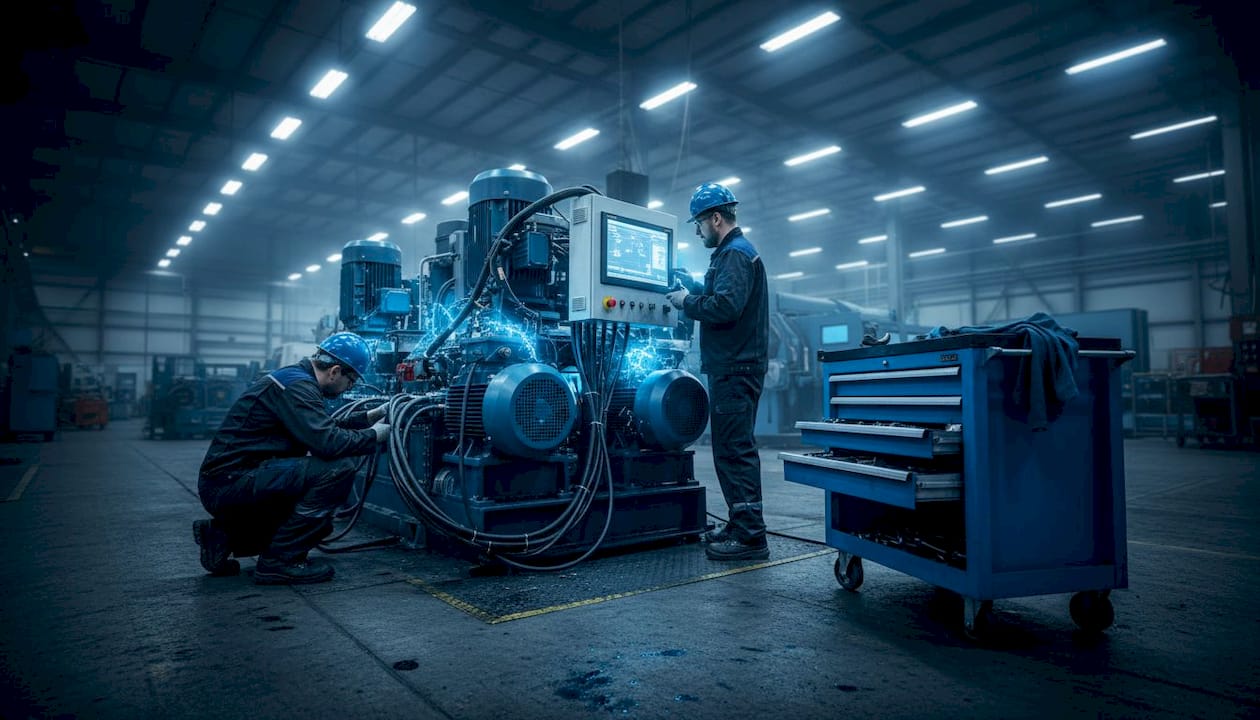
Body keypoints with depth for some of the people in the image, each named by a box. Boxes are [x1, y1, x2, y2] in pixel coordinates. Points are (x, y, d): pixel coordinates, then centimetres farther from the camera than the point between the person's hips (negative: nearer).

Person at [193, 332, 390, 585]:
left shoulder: (295, 377, 13)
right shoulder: (297, 386, -19)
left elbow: (325, 428, 24)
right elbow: (329, 443, -28)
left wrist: (369, 416, 16)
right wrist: (373, 435, -11)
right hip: (231, 481, -11)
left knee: (318, 522, 18)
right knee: (341, 466, -22)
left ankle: (224, 536, 19)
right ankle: (281, 560, -11)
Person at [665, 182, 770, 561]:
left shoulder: (735, 254, -11)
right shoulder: (732, 252, 21)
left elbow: (725, 306, -24)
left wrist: (687, 302, -10)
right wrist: (692, 295, 8)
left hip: (735, 368, -11)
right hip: (734, 365, 11)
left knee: (734, 450, -9)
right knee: (734, 449, 15)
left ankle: (751, 537, -4)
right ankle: (741, 526, 24)